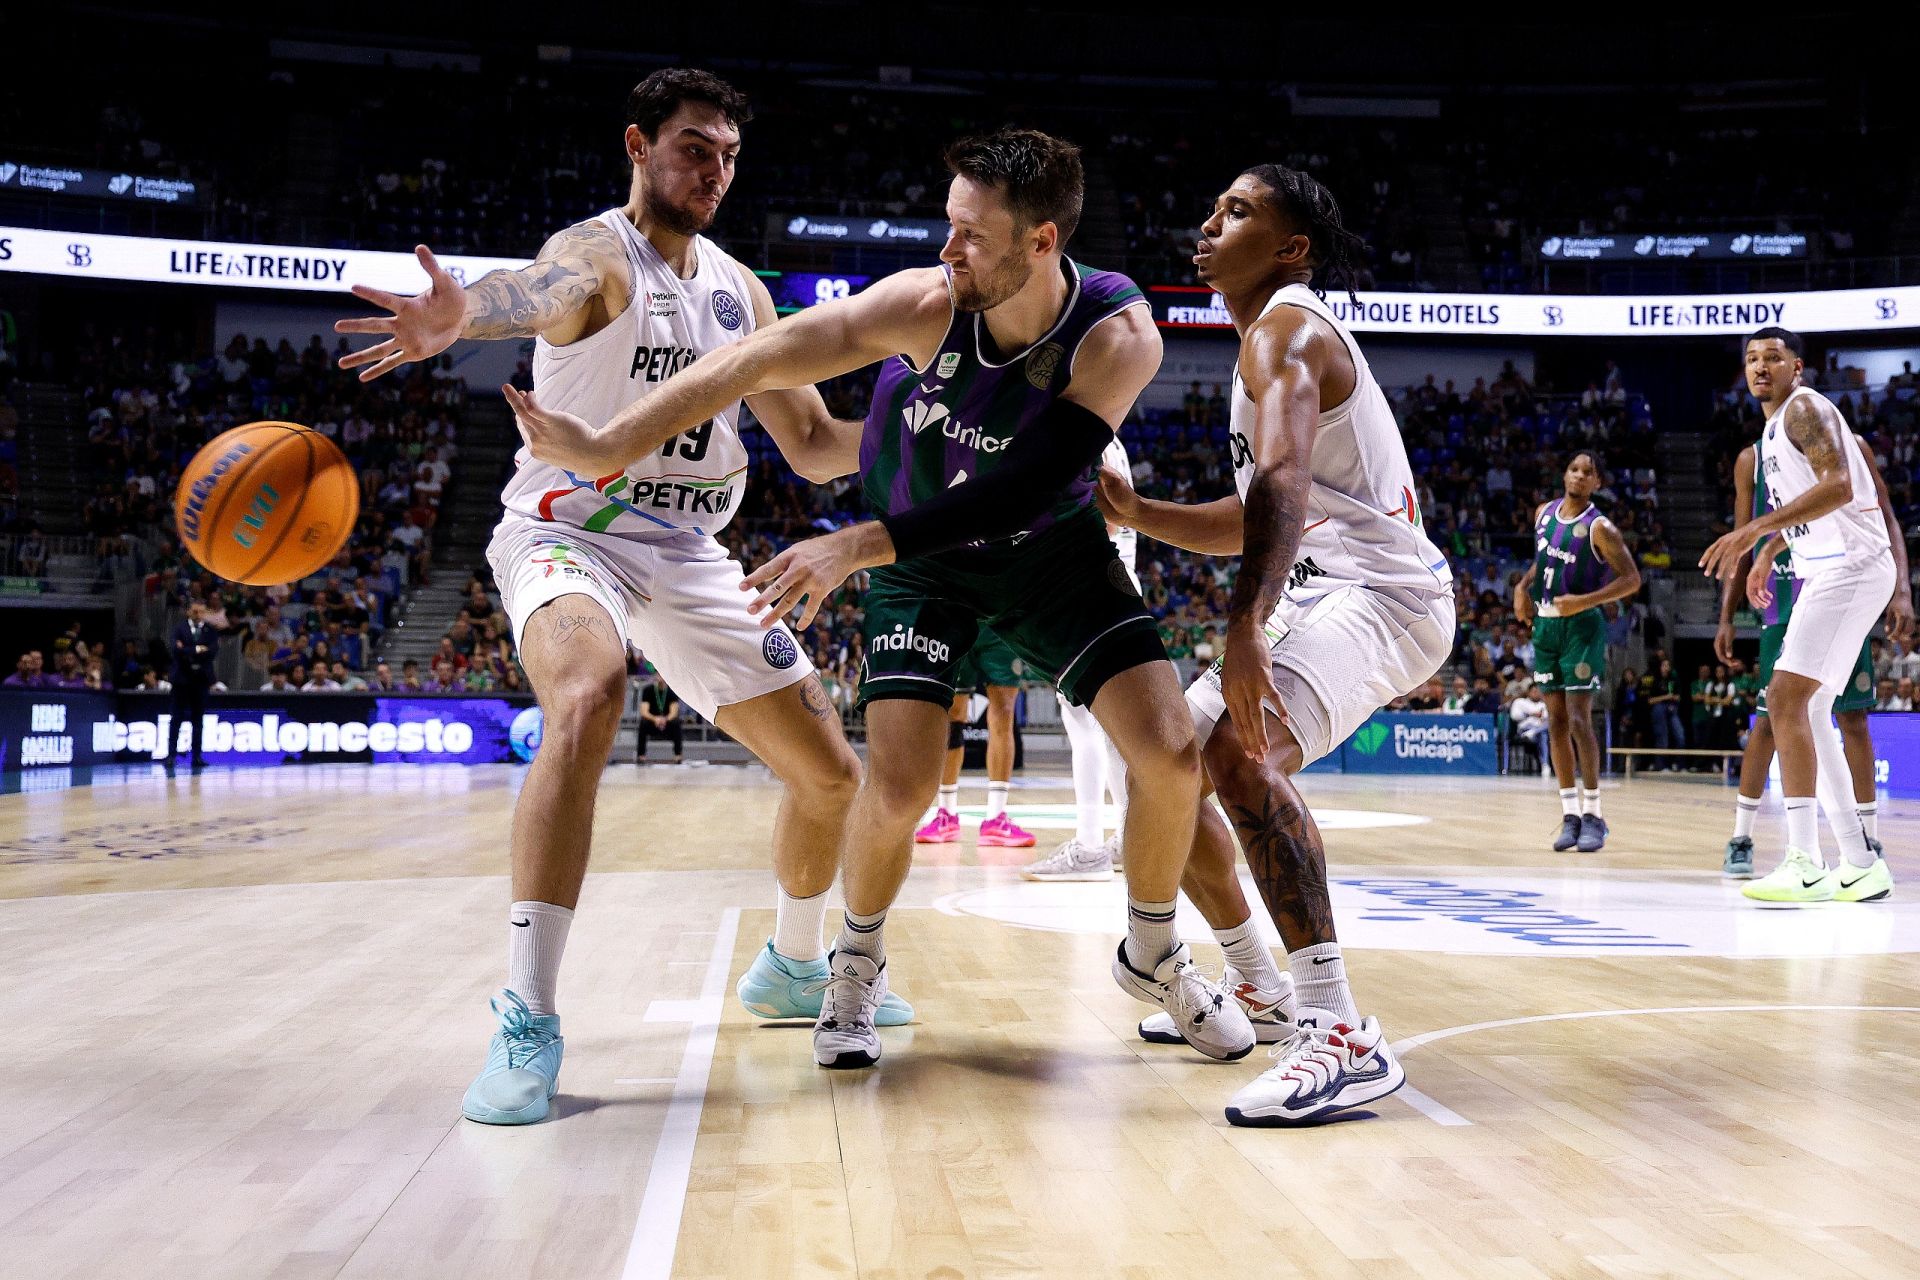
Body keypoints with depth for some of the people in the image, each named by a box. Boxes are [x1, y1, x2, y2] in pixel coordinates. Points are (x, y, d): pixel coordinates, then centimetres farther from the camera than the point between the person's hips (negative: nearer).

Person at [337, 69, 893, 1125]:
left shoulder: (740, 291, 10)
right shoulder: (598, 253, -10)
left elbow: (812, 442, 14)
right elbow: (543, 289, -38)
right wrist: (462, 313, -61)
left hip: (691, 556, 6)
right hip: (568, 532, -6)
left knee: (830, 775, 6)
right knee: (585, 702, -38)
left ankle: (791, 970, 32)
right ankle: (527, 1022, -31)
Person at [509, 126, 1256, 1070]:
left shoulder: (1120, 338, -28)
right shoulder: (925, 303, -28)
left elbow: (1022, 491, -36)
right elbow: (758, 362, -27)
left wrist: (856, 547, -42)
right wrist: (605, 445, -28)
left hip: (1051, 549, 1)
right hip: (917, 559, -1)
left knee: (1170, 757, -11)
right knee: (899, 783, -16)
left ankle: (1153, 956, 18)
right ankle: (857, 964, 16)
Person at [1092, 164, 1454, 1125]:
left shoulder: (1284, 327, -9)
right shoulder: (1282, 337, 23)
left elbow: (1284, 480, -30)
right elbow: (1250, 520, 26)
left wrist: (1244, 628, -42)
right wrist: (1135, 513, 11)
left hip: (1377, 590, -11)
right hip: (1320, 593, 11)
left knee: (1240, 751, -34)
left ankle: (1343, 1036, -34)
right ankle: (1260, 989, 26)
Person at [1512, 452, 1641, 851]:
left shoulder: (1598, 528, -12)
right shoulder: (1544, 512, 8)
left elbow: (1631, 579, -14)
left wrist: (1584, 601, -24)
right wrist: (1523, 585, 6)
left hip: (1581, 626, -6)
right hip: (1545, 624, 6)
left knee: (1579, 719, -11)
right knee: (1556, 721, 6)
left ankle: (1593, 815, -3)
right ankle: (1570, 815, 11)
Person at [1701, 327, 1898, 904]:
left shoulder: (1804, 407, -9)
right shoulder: (1775, 427, 20)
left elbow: (1838, 486, -24)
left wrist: (1755, 530, -30)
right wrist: (1770, 550, 30)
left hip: (1850, 566, -10)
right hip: (1828, 572, 10)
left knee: (1786, 699, -17)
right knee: (1807, 713, 10)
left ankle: (1804, 865, -19)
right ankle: (1859, 866, 15)